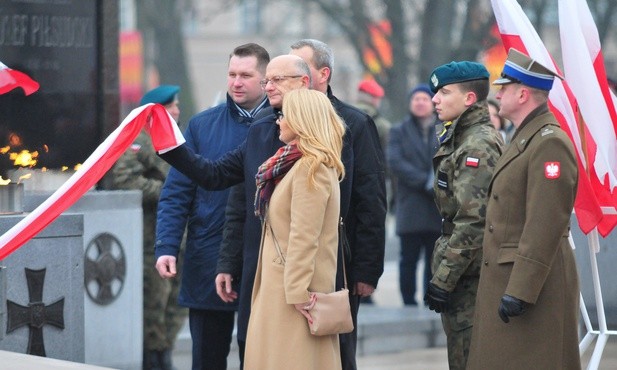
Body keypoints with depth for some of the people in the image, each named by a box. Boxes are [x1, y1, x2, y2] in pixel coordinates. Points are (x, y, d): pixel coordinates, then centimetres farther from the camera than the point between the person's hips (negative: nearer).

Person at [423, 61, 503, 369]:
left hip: (469, 274, -10)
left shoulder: (479, 145, -16)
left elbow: (473, 221, -22)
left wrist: (443, 279, -22)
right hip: (467, 273, 10)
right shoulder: (460, 137, 16)